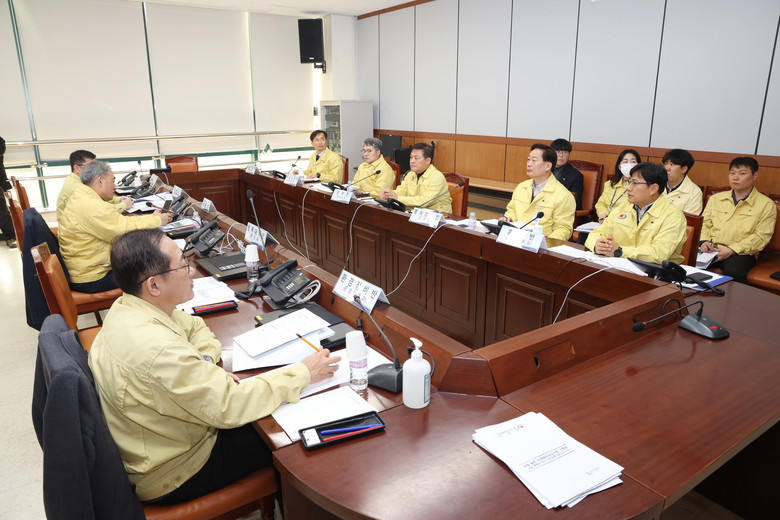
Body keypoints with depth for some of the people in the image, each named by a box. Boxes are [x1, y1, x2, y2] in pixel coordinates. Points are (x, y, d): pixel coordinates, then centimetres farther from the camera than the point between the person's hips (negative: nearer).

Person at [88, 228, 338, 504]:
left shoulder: (125, 306, -7)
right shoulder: (159, 351, -37)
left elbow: (194, 326, 9)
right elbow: (228, 407, -33)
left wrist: (205, 367, -11)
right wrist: (303, 373, -24)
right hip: (169, 473, -8)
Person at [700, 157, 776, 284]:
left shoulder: (767, 205, 7)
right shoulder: (715, 198, 20)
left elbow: (761, 236, -2)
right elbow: (704, 223, 18)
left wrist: (731, 250, -14)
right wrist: (704, 241, -4)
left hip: (741, 253, -3)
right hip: (711, 249, 3)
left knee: (733, 271, -36)